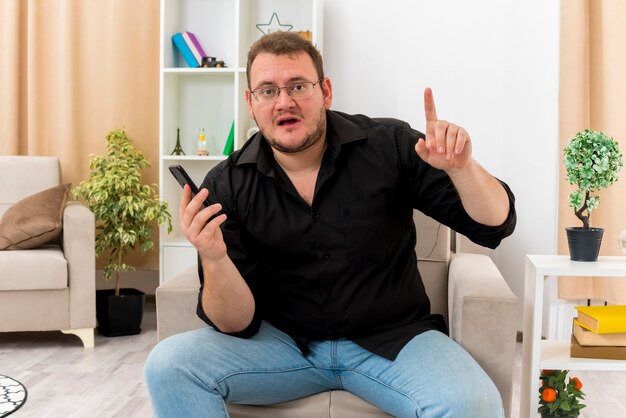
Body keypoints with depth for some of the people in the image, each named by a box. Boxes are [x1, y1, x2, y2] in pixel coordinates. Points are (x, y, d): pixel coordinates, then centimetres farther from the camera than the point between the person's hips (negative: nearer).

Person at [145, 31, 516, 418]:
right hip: (282, 342, 2)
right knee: (169, 365, -18)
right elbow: (238, 324, -8)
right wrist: (214, 258, -29)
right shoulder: (227, 186, -7)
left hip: (391, 338, -1)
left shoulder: (390, 147, -9)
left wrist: (462, 167, -29)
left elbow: (496, 225, -8)